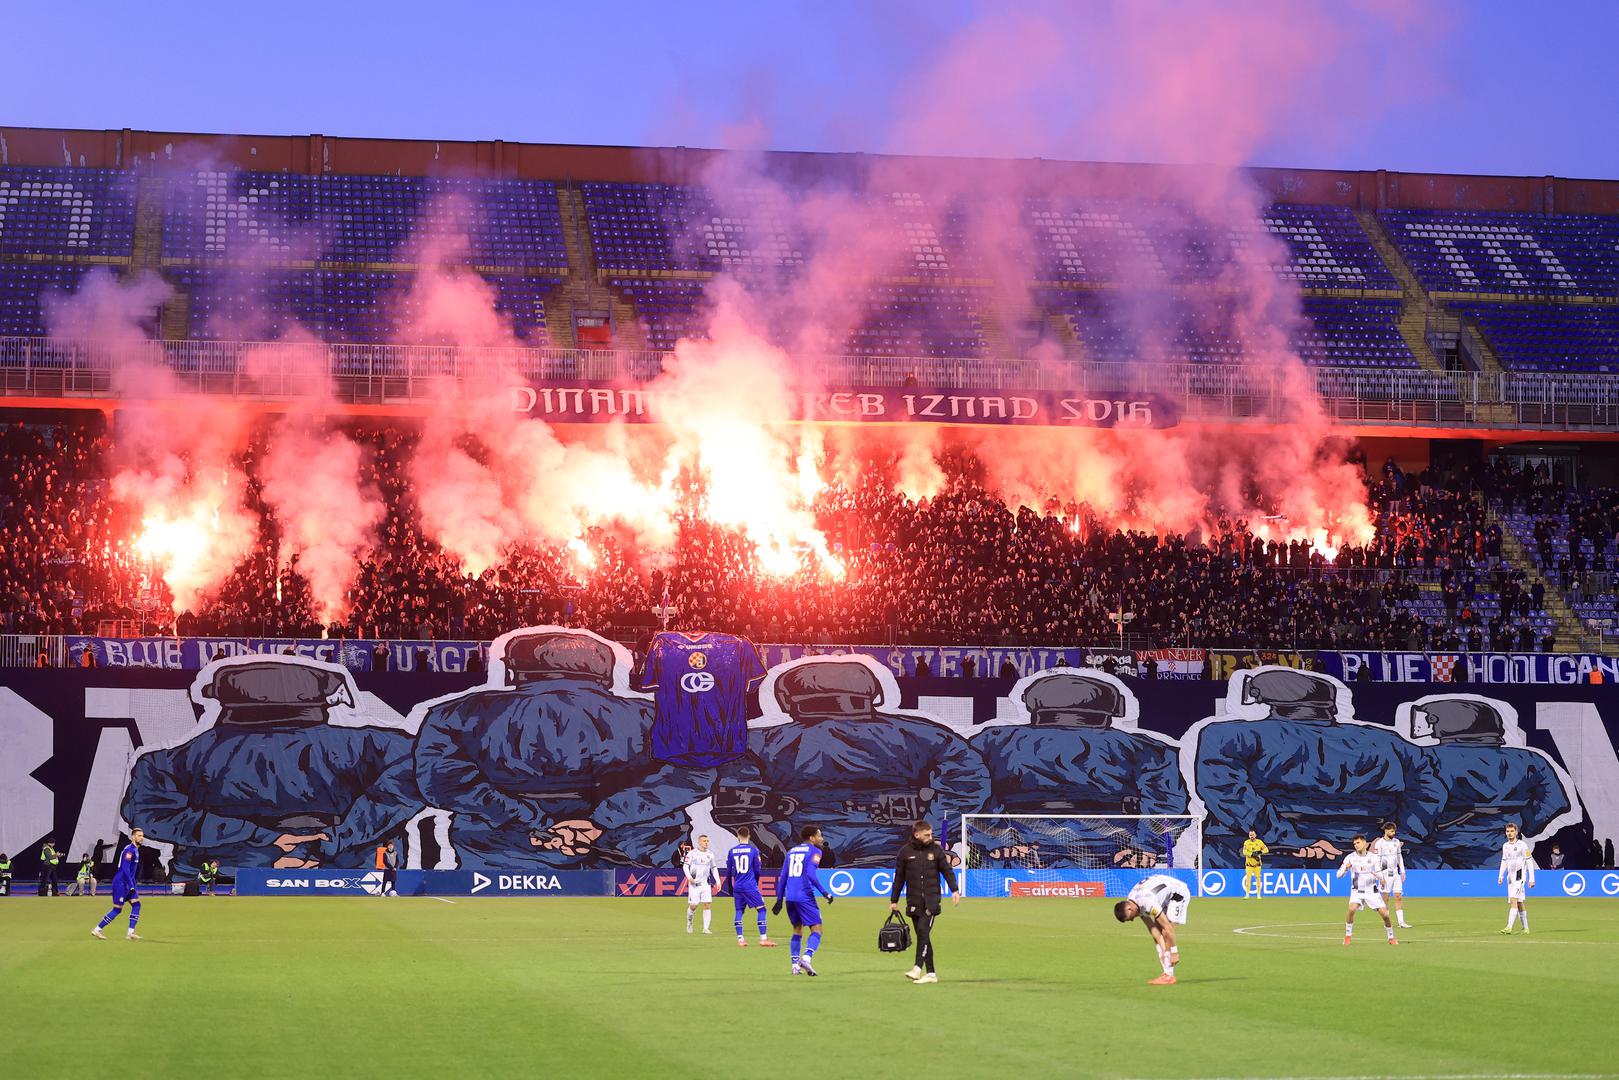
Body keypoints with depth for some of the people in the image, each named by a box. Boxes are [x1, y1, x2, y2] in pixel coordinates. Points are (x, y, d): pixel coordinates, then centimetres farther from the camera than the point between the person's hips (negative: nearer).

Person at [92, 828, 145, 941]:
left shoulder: (135, 850, 14)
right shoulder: (129, 849, -16)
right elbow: (125, 868, -23)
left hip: (128, 884, 9)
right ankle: (97, 929, 4)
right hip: (120, 884, -9)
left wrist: (133, 884, 21)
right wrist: (131, 885, -23)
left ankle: (130, 933, 0)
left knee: (136, 905, 1)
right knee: (117, 909, -6)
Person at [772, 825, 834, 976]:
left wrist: (780, 899, 18)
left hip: (790, 897, 7)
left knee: (797, 930, 17)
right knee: (816, 930, -3)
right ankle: (806, 958, -25)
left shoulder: (791, 851, 19)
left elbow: (782, 877, 16)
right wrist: (824, 892, -13)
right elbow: (811, 874, -15)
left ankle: (795, 965, 10)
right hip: (805, 896, -7)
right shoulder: (814, 851, -1)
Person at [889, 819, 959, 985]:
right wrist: (894, 900, 12)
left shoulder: (936, 849, 3)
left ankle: (918, 968, -19)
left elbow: (947, 871, 7)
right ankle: (931, 973, 7)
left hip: (931, 899, -2)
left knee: (923, 931, -16)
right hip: (914, 900, 2)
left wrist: (954, 891, -5)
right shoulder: (905, 851, 4)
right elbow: (899, 878, 10)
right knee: (922, 936, 3)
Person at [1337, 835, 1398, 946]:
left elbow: (1380, 875, 0)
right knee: (1352, 909, -28)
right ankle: (1348, 936, -13)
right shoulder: (1350, 858, -3)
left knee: (1385, 914, -6)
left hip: (1372, 890, 1)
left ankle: (1391, 938, 17)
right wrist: (1346, 868, -26)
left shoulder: (1374, 858, -2)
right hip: (1357, 890, -1)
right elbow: (1339, 875, -6)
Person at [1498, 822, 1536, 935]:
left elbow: (1529, 862, -5)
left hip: (1520, 876, -7)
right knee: (1519, 903, 10)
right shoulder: (1505, 846, 12)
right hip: (1510, 877, 7)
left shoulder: (1522, 845, -6)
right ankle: (1526, 928, 19)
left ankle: (1509, 927, -27)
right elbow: (1504, 861, 20)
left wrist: (1531, 879, -8)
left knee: (1514, 900, -19)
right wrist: (1500, 875, 7)